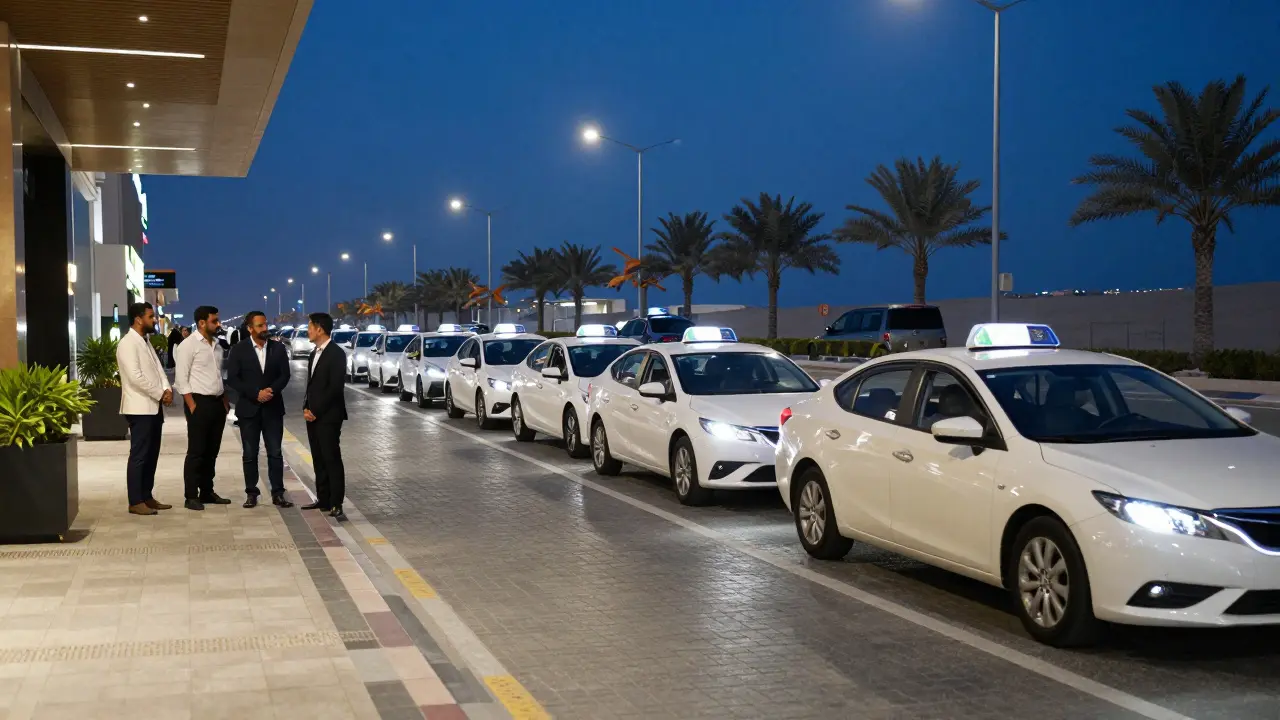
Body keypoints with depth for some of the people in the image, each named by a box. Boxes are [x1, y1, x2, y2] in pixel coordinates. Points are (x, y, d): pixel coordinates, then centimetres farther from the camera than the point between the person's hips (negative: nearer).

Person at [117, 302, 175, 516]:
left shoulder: (146, 342, 17)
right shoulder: (128, 343, -13)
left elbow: (157, 368, 14)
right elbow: (135, 377, -21)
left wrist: (167, 389, -4)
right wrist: (160, 394, -14)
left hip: (154, 407, 9)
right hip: (140, 408, -9)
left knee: (151, 455, 11)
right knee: (139, 455, -6)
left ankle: (147, 497, 17)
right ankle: (135, 502, -2)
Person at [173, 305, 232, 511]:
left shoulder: (216, 344, 14)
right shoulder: (189, 345, -9)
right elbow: (181, 378, -12)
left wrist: (225, 400, 11)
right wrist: (192, 406, -17)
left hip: (217, 403, 7)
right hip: (199, 402, -7)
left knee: (212, 451, 11)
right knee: (196, 452, -3)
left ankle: (207, 492, 20)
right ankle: (191, 497, 2)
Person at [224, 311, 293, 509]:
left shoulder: (278, 348, 5)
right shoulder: (238, 350, -2)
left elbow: (284, 375, 2)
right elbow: (232, 379, -7)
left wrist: (272, 390, -16)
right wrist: (256, 394, -15)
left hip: (273, 408, 1)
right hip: (249, 408, -1)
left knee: (275, 453, 1)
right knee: (250, 454, 4)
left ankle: (277, 494, 5)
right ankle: (251, 493, 11)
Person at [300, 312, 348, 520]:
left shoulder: (336, 353, -11)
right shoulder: (314, 354, 17)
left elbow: (335, 387, -17)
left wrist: (315, 411, -15)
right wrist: (306, 408, 3)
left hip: (328, 416, -9)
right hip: (312, 415, 9)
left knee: (332, 460, -9)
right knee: (319, 460, 10)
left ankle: (336, 505, -9)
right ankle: (323, 500, 15)